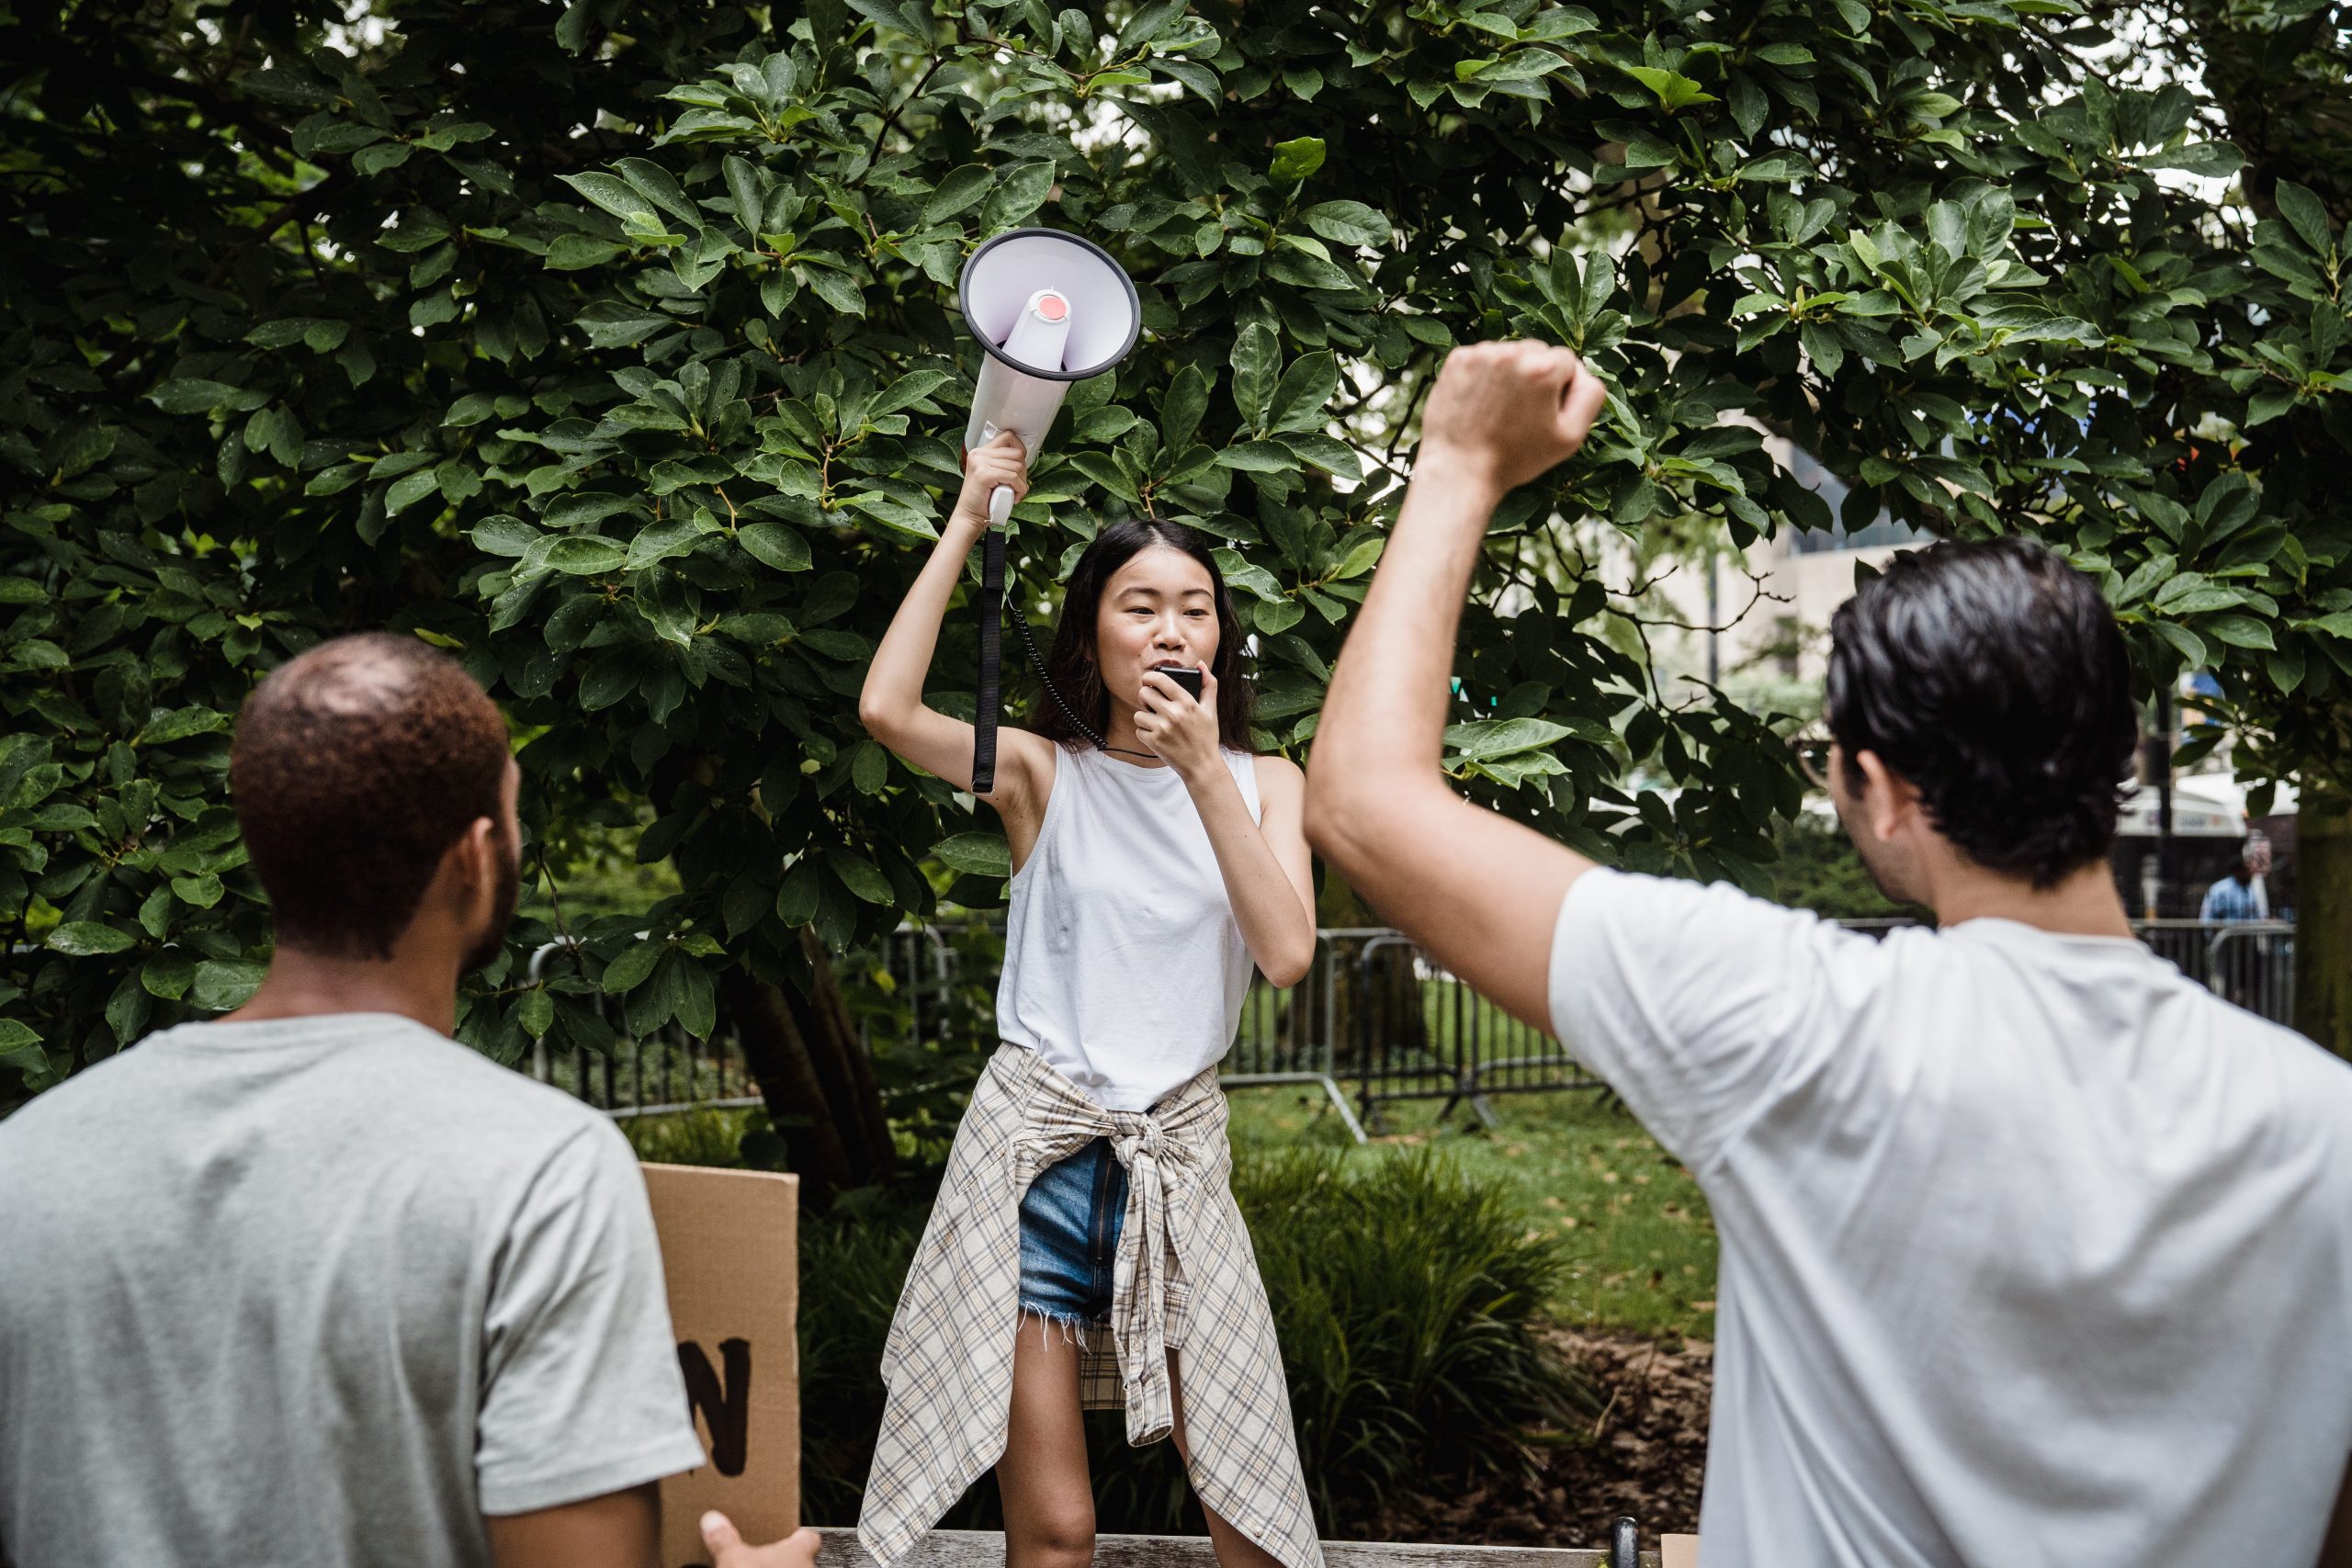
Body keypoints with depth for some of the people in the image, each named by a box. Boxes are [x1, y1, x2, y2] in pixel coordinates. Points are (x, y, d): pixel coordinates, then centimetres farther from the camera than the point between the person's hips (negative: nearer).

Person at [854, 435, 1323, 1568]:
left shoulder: (1263, 784, 8)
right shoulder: (1044, 774, 1)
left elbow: (1286, 953, -9)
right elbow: (887, 710, -17)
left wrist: (1203, 770, -14)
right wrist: (966, 525, -12)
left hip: (1178, 1150, 2)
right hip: (1036, 1145, -2)